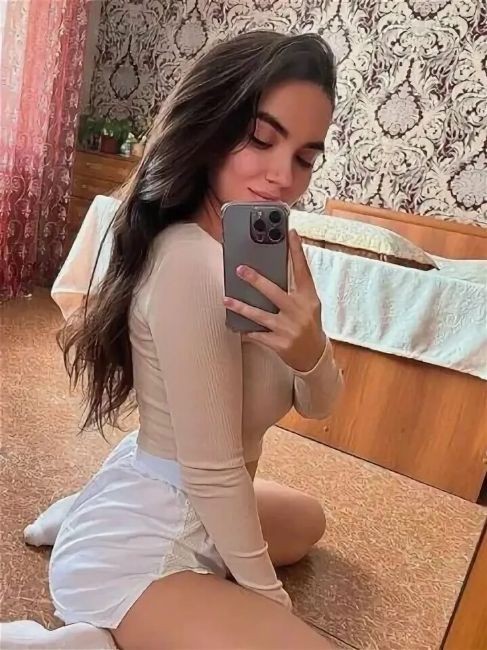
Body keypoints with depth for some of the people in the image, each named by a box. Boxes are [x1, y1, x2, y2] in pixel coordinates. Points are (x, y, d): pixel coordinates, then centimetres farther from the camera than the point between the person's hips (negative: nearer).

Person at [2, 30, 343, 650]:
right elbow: (213, 470, -23)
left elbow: (319, 404, 1)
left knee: (306, 520, 33)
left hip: (189, 511, 9)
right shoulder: (192, 263, -29)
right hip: (138, 546, -9)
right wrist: (267, 594, -7)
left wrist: (308, 349, -23)